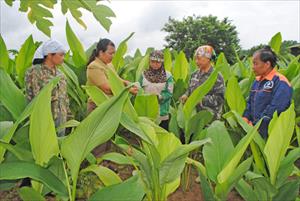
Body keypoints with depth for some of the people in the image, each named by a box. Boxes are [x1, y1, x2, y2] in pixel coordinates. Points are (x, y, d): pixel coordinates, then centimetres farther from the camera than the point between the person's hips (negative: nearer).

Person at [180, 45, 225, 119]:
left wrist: (201, 99, -23)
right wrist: (186, 95, 0)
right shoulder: (195, 74, 9)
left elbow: (219, 99, -16)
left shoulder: (217, 76, -12)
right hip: (194, 114, 6)